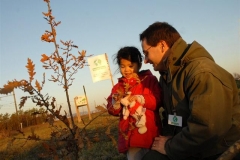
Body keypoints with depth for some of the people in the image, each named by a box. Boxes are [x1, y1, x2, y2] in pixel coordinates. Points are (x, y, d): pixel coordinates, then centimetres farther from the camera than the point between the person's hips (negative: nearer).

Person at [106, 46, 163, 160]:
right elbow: (113, 111, 8)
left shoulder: (149, 80, 1)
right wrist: (115, 103, -13)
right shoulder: (118, 87, 11)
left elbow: (158, 101, -8)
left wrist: (142, 99, -21)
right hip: (130, 135, 3)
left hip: (149, 133, -3)